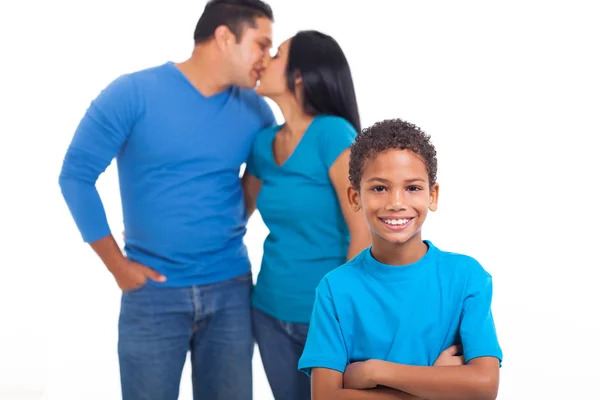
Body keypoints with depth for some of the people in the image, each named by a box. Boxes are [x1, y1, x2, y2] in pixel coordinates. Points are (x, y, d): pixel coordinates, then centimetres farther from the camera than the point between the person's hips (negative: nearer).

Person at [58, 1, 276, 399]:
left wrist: (234, 222, 7)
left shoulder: (254, 110, 2)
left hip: (230, 289, 3)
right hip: (153, 291, -3)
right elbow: (76, 176, -7)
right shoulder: (133, 93, -10)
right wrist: (118, 265, -7)